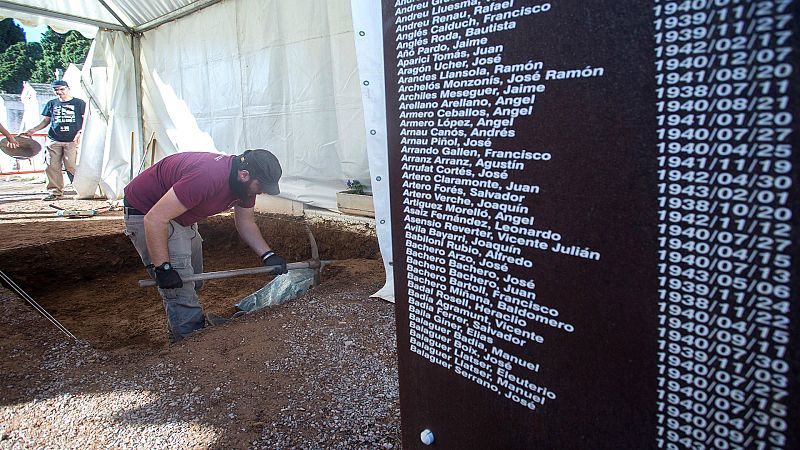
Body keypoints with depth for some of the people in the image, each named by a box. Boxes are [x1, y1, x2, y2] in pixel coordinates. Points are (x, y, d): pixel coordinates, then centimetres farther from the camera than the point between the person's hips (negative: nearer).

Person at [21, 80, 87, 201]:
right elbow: (46, 120, 21)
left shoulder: (79, 103, 6)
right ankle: (56, 191, 8)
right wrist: (33, 130, 10)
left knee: (71, 165, -12)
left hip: (72, 140, -4)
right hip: (54, 140, 4)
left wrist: (80, 132, -11)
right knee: (53, 166, 0)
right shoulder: (52, 104, 16)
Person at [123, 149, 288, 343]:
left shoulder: (246, 182, -12)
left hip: (180, 215, 9)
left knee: (193, 283, 19)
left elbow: (246, 222, 5)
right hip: (146, 212, -9)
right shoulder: (208, 177, -40)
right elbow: (154, 219, -36)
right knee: (180, 290, -12)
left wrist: (268, 255, -7)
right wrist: (163, 268, -31)